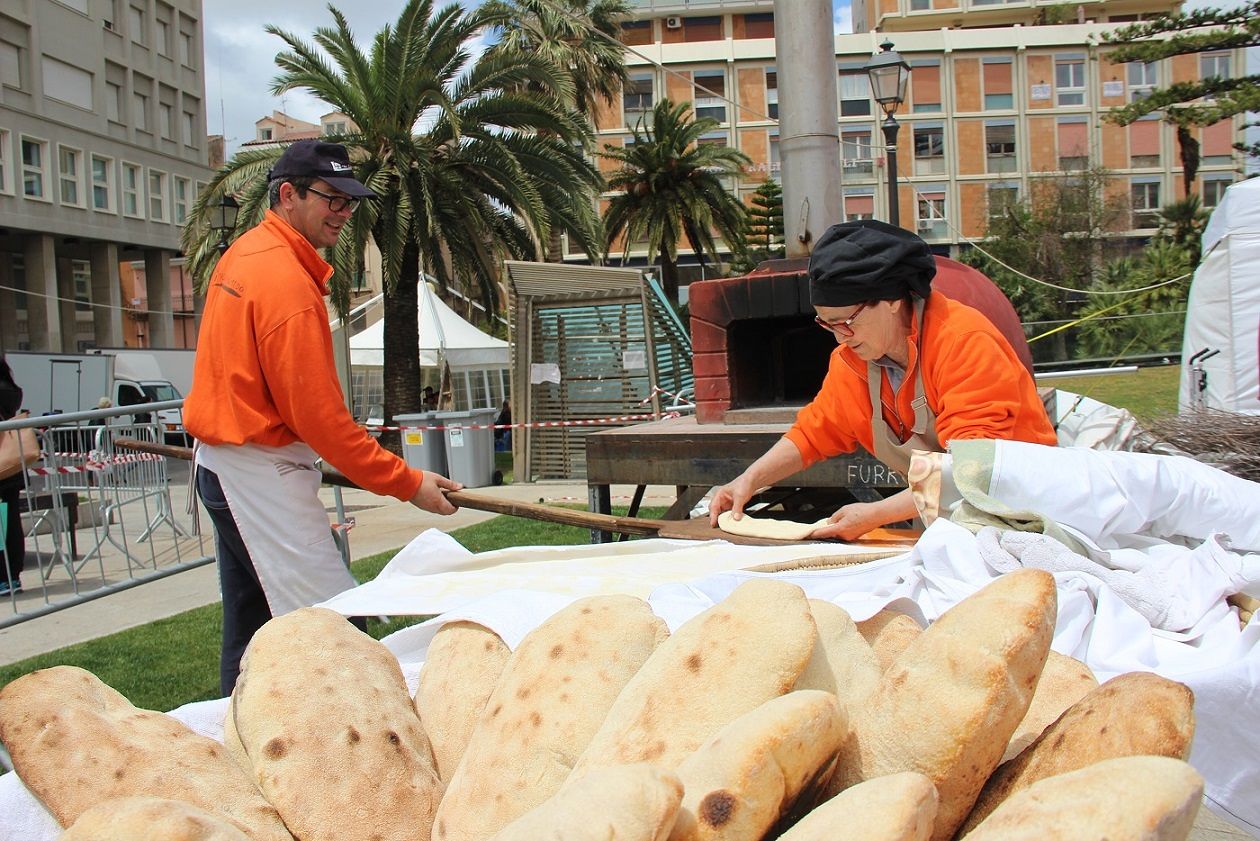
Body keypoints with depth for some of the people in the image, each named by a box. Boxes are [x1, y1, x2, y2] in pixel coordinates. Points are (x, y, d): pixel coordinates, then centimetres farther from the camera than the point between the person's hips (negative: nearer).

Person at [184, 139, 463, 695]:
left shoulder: (242, 254, 12)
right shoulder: (288, 281, -19)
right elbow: (319, 415, -21)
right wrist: (408, 483, -16)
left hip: (220, 462, 11)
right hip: (263, 473, -11)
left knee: (248, 631, 16)